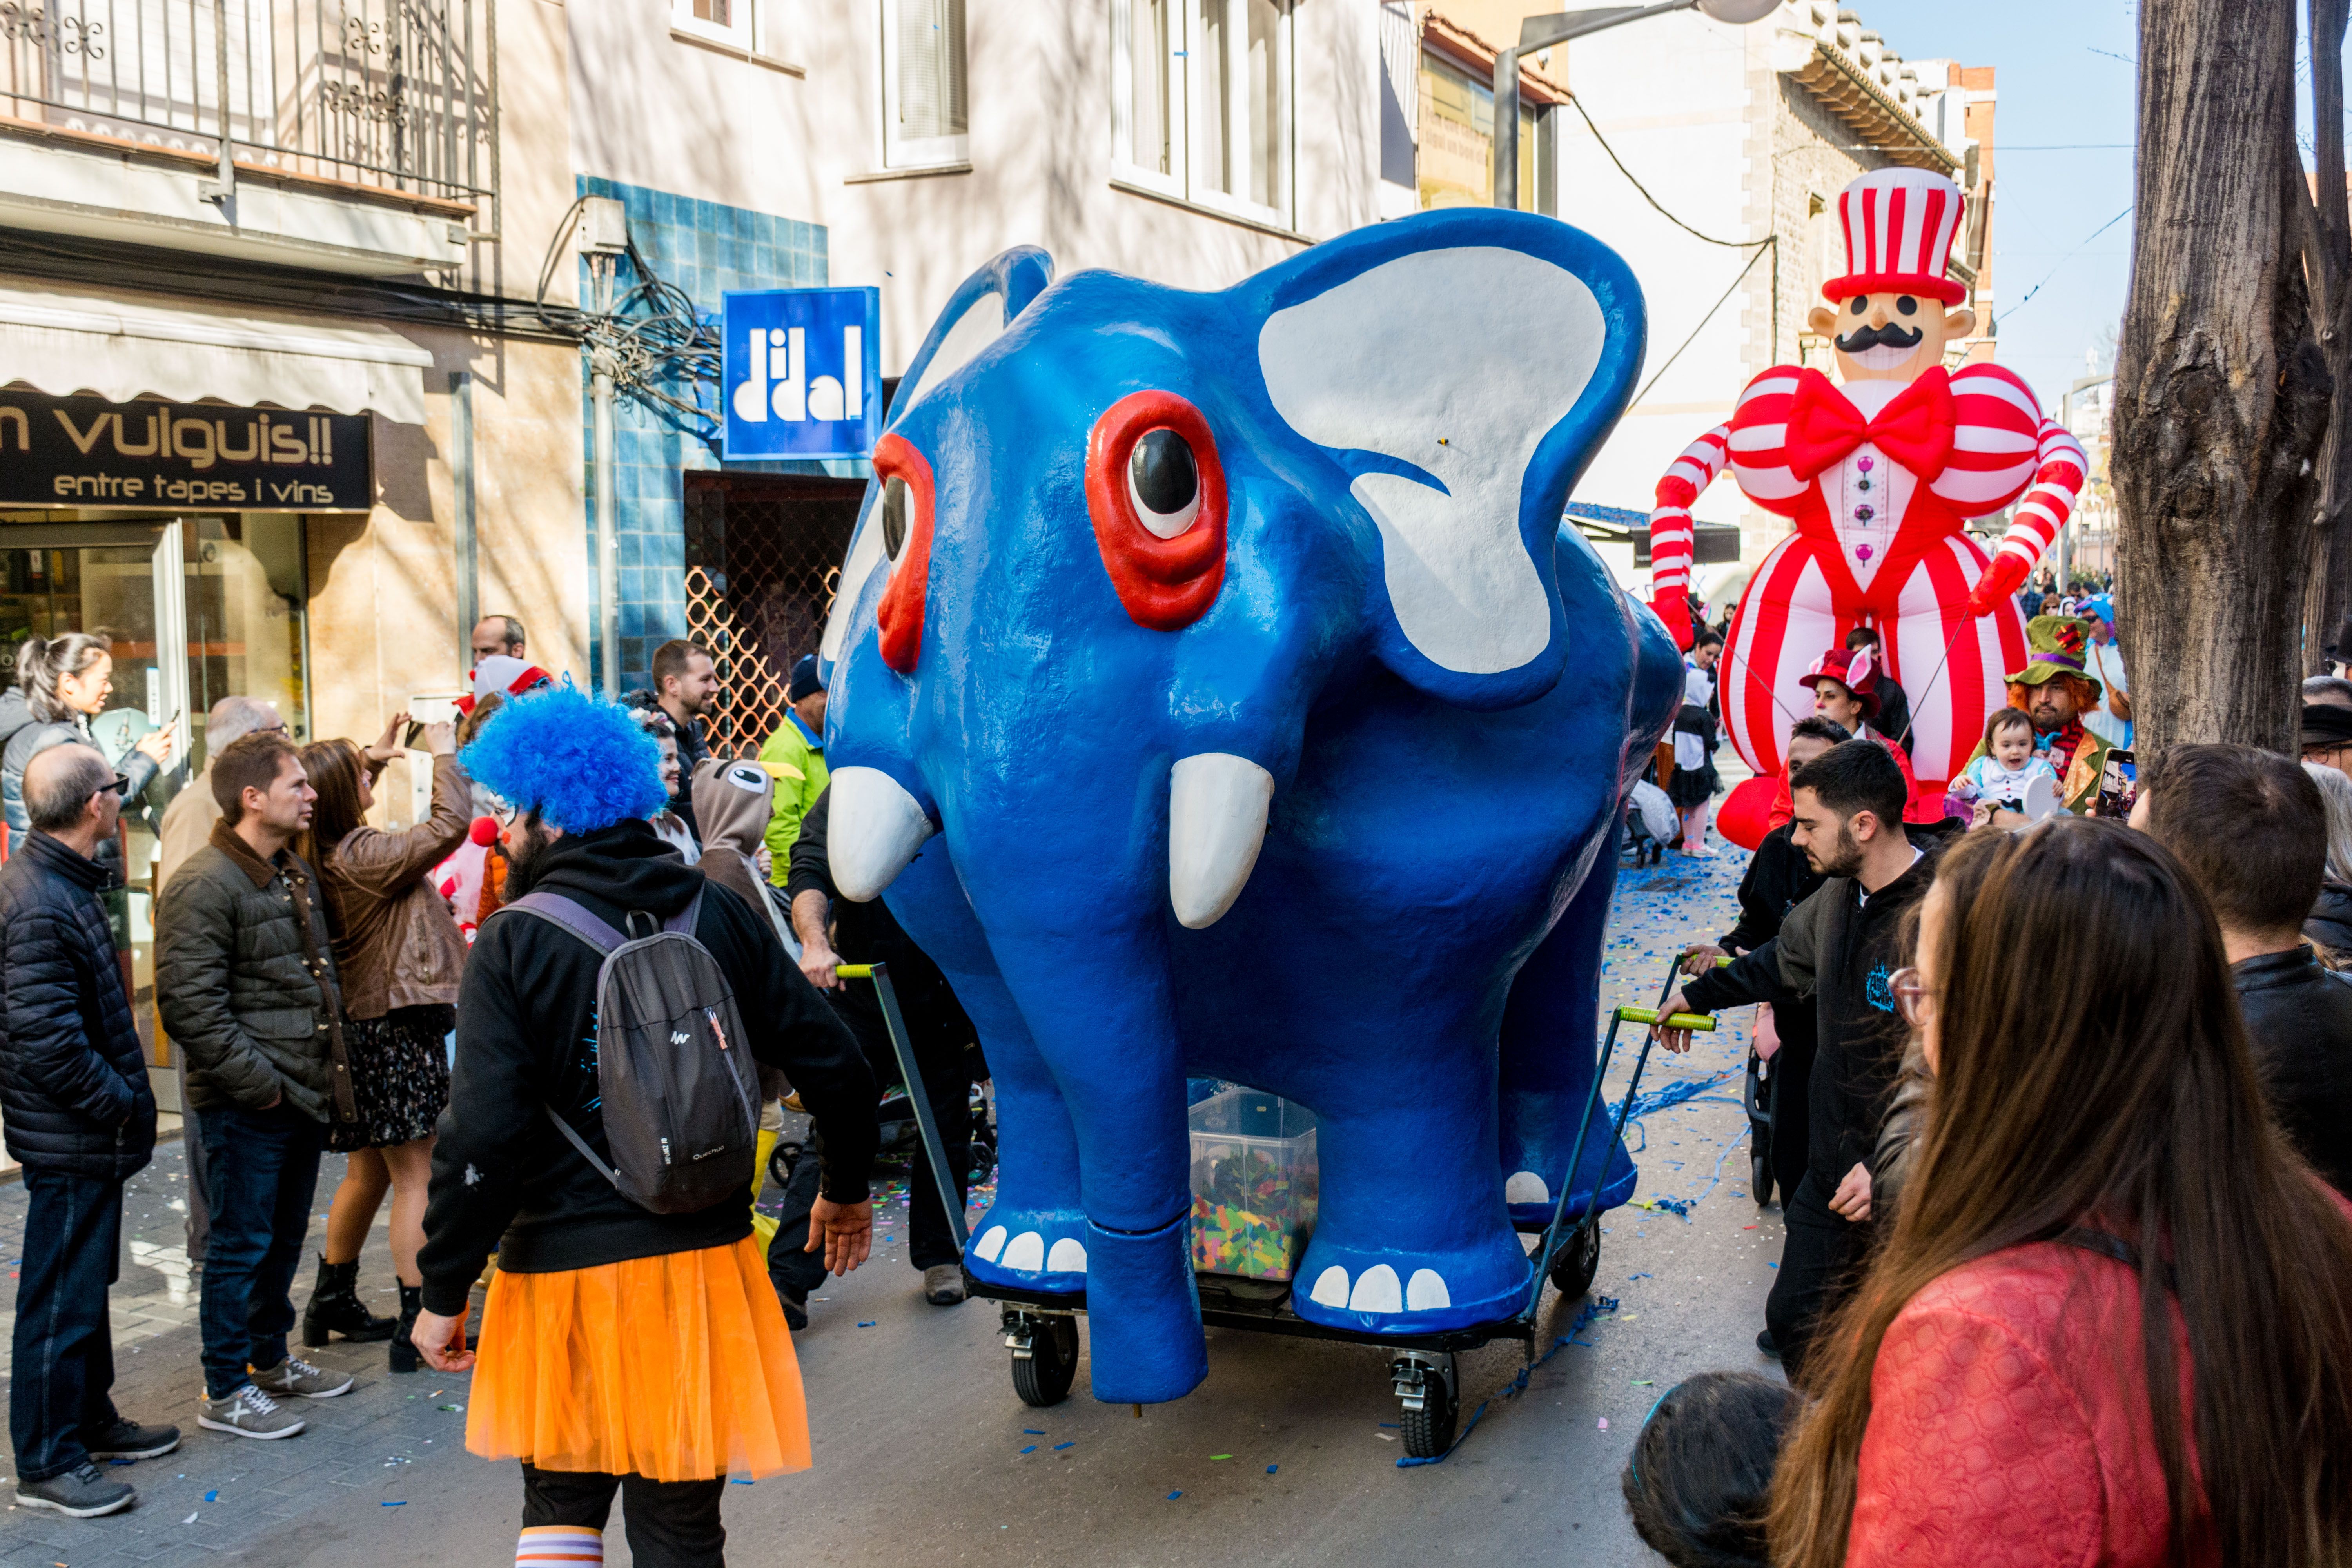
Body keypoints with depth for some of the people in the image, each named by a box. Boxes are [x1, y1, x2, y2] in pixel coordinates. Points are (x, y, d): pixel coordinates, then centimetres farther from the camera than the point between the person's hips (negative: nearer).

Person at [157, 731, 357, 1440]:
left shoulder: (296, 873, 13)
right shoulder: (203, 888, -17)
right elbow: (190, 1005, -21)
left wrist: (328, 1062, 14)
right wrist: (257, 1082, -19)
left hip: (306, 1092, 9)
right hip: (247, 1107, -9)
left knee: (285, 1236, 19)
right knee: (242, 1244, 1)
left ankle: (270, 1358, 35)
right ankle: (225, 1392, 13)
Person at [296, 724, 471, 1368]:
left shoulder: (322, 858, 5)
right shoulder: (361, 855, -21)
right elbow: (451, 824, -24)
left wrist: (380, 752, 26)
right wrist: (443, 753, -12)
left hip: (358, 1025, 10)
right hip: (393, 1029, -9)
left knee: (367, 1173, 23)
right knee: (416, 1177, -4)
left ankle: (332, 1302, 35)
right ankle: (417, 1328, -1)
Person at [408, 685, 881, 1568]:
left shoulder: (513, 944, -10)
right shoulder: (717, 914, 1)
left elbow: (482, 1140, -17)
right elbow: (833, 1065, 1)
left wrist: (443, 1293, -5)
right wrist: (847, 1188, 18)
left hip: (565, 1272, -3)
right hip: (702, 1262, 3)